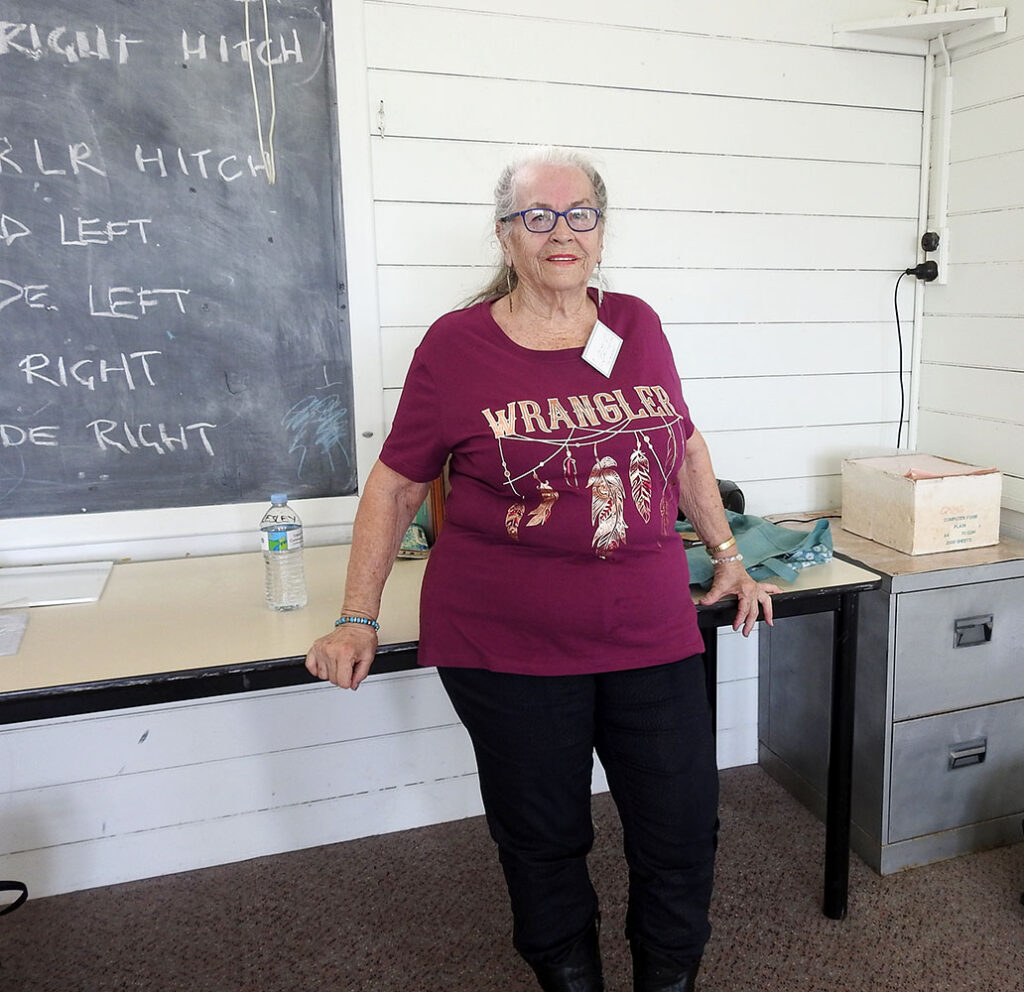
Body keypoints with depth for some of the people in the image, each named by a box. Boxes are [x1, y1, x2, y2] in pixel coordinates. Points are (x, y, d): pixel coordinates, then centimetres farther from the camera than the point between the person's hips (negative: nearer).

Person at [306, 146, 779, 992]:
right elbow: (396, 485, 1)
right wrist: (358, 619, -1)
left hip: (652, 633, 3)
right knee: (544, 841, 13)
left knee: (683, 833, 11)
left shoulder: (637, 325, 5)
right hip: (507, 648, -2)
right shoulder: (456, 345, -4)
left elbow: (685, 445, 17)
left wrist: (727, 557, 16)